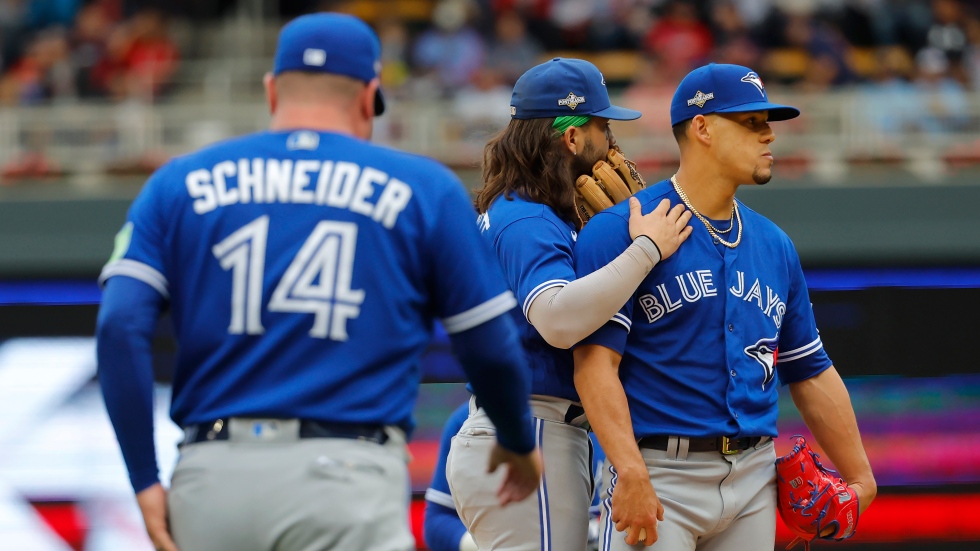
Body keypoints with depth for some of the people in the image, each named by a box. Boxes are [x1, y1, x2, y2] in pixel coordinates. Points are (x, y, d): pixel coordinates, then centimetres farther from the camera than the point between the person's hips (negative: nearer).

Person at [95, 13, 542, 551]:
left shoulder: (181, 184, 13)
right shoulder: (422, 189, 8)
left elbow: (120, 326, 1)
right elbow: (491, 348, 10)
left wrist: (144, 480, 2)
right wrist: (518, 443, 29)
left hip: (209, 470, 3)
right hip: (348, 469, -3)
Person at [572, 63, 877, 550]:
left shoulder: (774, 245, 15)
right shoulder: (619, 230, -6)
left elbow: (811, 372, 20)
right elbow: (596, 360, -15)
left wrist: (859, 477, 15)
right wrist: (631, 473, -25)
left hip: (754, 476, 6)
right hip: (659, 474, -6)